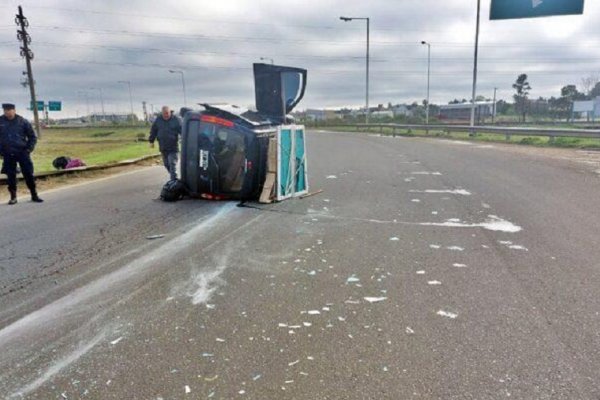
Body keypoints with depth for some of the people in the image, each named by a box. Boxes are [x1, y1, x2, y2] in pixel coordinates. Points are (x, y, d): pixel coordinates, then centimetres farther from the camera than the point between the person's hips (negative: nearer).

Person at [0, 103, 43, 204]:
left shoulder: (23, 122, -2)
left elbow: (32, 137, 5)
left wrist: (29, 149, -4)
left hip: (22, 152, -1)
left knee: (29, 174, 1)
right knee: (11, 176, 6)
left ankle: (34, 195, 12)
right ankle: (13, 197, 16)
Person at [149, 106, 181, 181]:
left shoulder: (175, 120, -7)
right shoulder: (158, 120, 4)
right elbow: (153, 131, 12)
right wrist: (151, 141, 11)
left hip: (173, 147, -5)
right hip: (163, 147, 5)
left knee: (172, 164, -10)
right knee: (166, 164, 13)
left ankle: (173, 180, -9)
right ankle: (173, 178, 29)